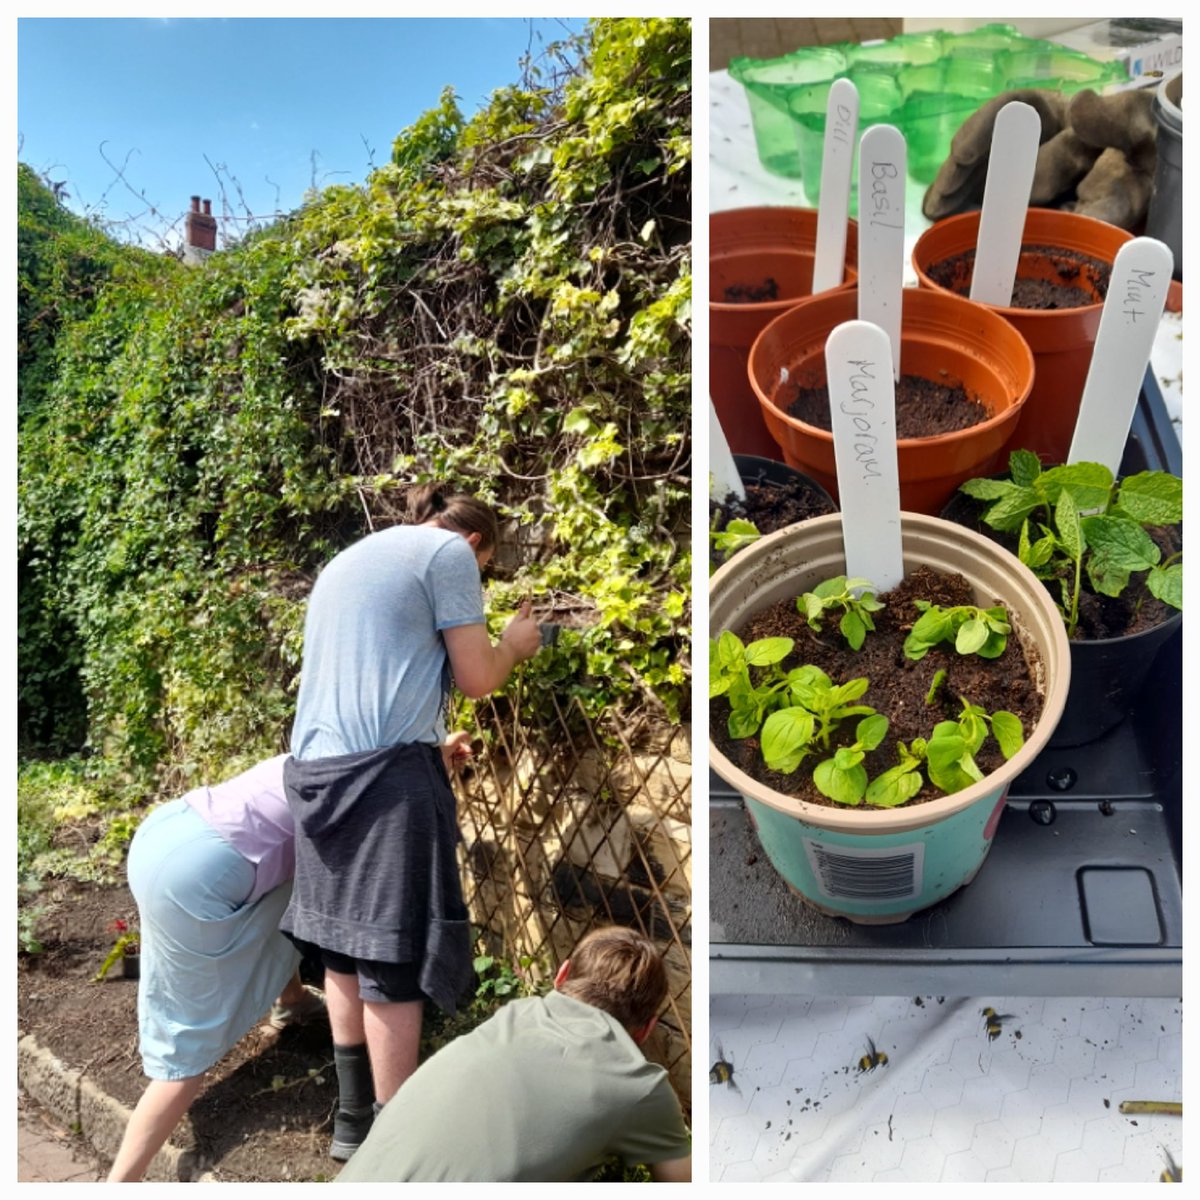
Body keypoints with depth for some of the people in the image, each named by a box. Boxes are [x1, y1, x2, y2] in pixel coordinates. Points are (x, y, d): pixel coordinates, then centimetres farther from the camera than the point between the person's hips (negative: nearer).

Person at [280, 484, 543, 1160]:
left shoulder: (347, 560, 24)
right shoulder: (449, 552, -1)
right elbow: (476, 678, -3)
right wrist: (515, 646, 17)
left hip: (316, 768, 9)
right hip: (388, 773, -8)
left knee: (344, 948, 16)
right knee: (395, 958, -3)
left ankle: (354, 1116, 26)